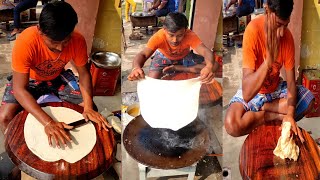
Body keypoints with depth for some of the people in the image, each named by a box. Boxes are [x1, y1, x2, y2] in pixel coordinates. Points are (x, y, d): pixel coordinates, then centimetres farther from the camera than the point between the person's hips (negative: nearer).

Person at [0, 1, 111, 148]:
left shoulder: (77, 40, -28)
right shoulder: (25, 42, -38)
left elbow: (84, 73, -15)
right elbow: (19, 89, -37)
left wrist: (89, 107, -31)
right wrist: (48, 123, -47)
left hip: (57, 77, 3)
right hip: (29, 79, -2)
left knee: (90, 110, -11)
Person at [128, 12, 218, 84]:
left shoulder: (190, 35, -35)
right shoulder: (158, 37, -37)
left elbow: (205, 51, -47)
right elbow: (143, 54, -47)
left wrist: (209, 66, -71)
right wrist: (136, 68, -71)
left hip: (184, 57, 2)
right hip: (164, 56, -2)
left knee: (214, 65, -20)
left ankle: (177, 68, -8)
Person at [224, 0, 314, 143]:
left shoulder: (287, 36, -16)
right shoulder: (253, 30, -30)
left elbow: (291, 82, -13)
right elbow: (246, 94, -37)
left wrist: (290, 114, -30)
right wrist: (269, 58, -46)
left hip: (276, 88, 5)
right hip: (252, 93, -4)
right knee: (231, 124, -32)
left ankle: (260, 109, -7)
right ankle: (275, 116, -8)